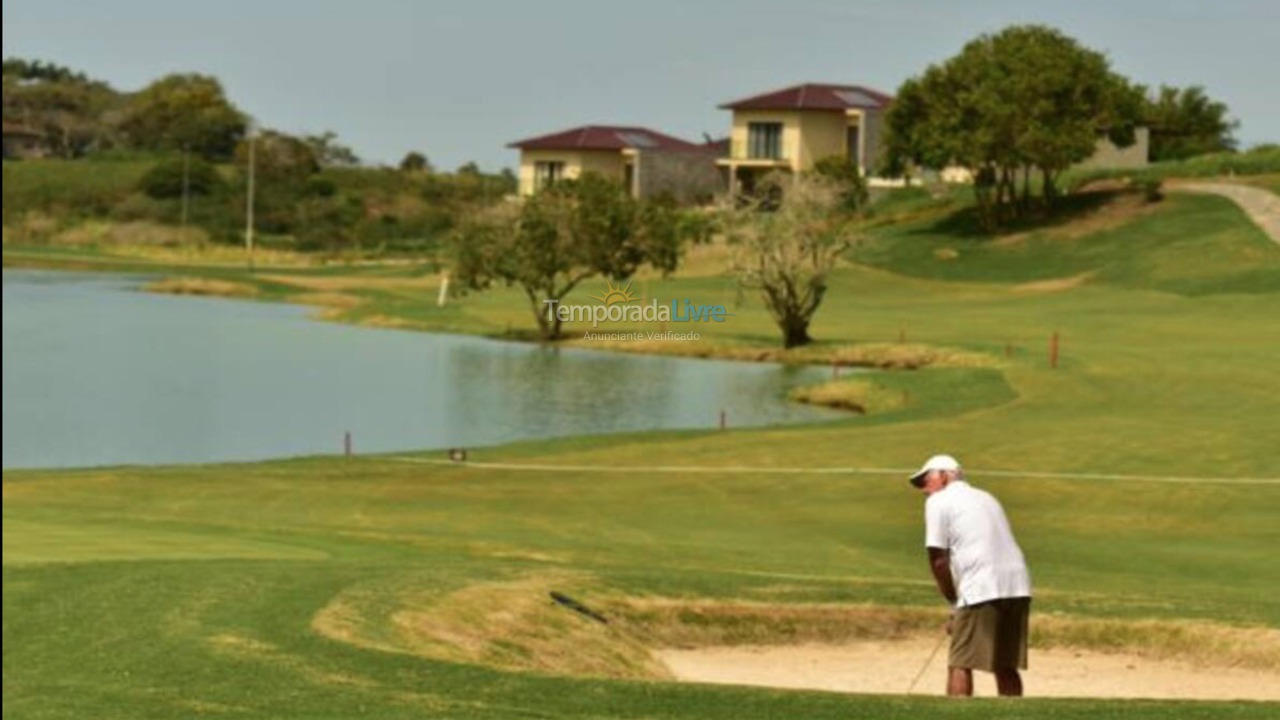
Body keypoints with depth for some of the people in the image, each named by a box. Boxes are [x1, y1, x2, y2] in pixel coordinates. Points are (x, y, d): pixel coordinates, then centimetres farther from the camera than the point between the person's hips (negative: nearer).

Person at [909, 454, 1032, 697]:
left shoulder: (938, 502, 5)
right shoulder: (986, 498, 28)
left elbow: (938, 559, -2)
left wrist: (953, 600, 8)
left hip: (982, 589, -7)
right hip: (1017, 585, 7)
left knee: (960, 664, -2)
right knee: (1006, 666, 13)